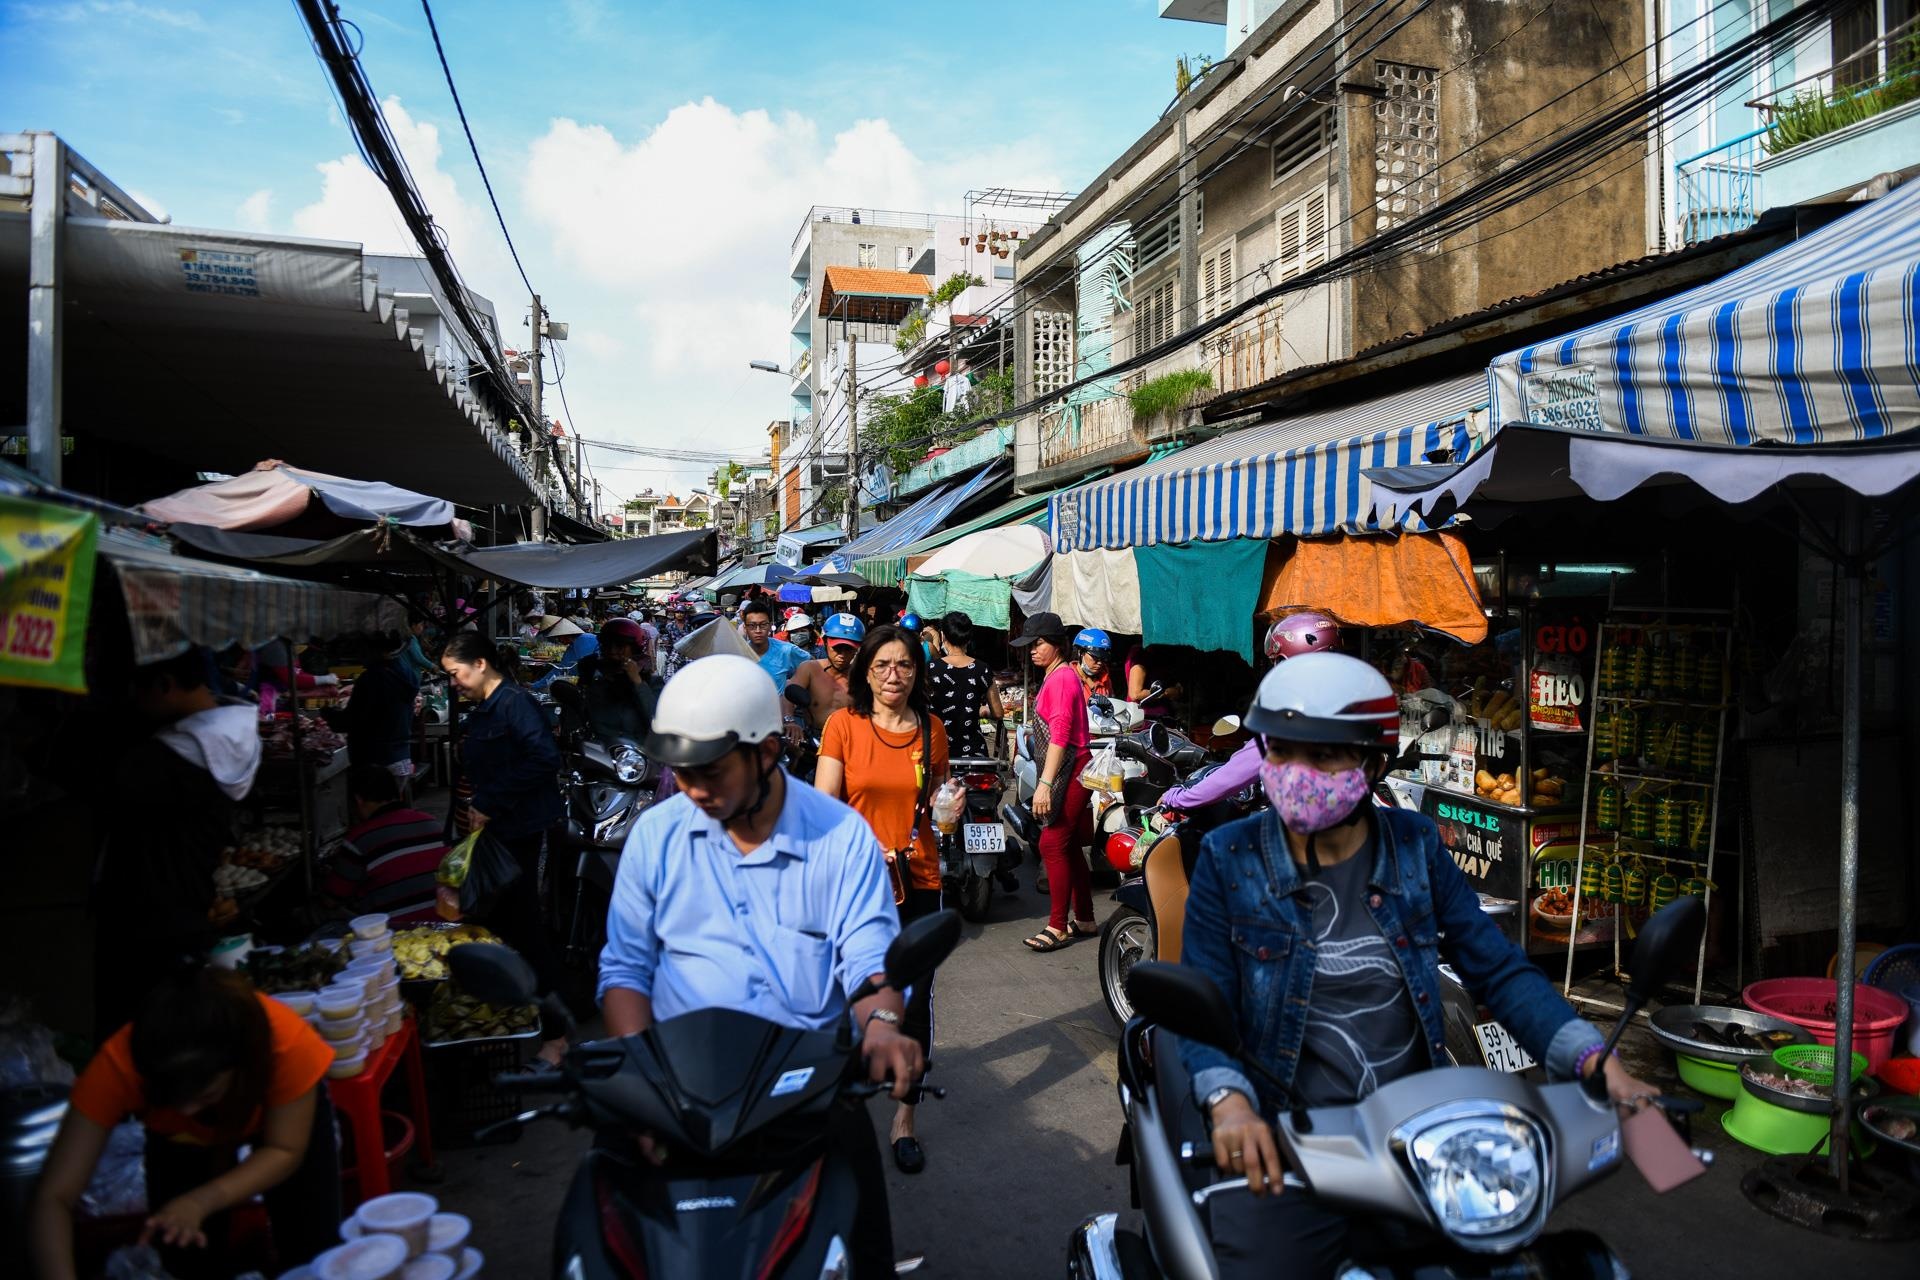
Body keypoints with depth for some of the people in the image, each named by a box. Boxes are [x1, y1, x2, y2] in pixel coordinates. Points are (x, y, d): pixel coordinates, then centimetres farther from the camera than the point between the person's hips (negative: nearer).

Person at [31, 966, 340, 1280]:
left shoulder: (286, 1041, -42)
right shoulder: (118, 1064, -39)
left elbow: (284, 1151, -26)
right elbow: (52, 1201, -36)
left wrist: (201, 1202, -41)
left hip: (283, 1116, -1)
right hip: (182, 1137, 1)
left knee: (314, 1253, -7)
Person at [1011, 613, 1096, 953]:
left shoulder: (1061, 678, -14)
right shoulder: (1059, 675, 18)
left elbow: (1059, 733, -22)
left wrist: (1045, 783, -27)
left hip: (1068, 770, -11)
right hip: (1073, 770, 11)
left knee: (1053, 844, -9)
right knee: (1069, 847, 14)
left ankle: (1058, 927, -3)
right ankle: (1084, 920, 23)